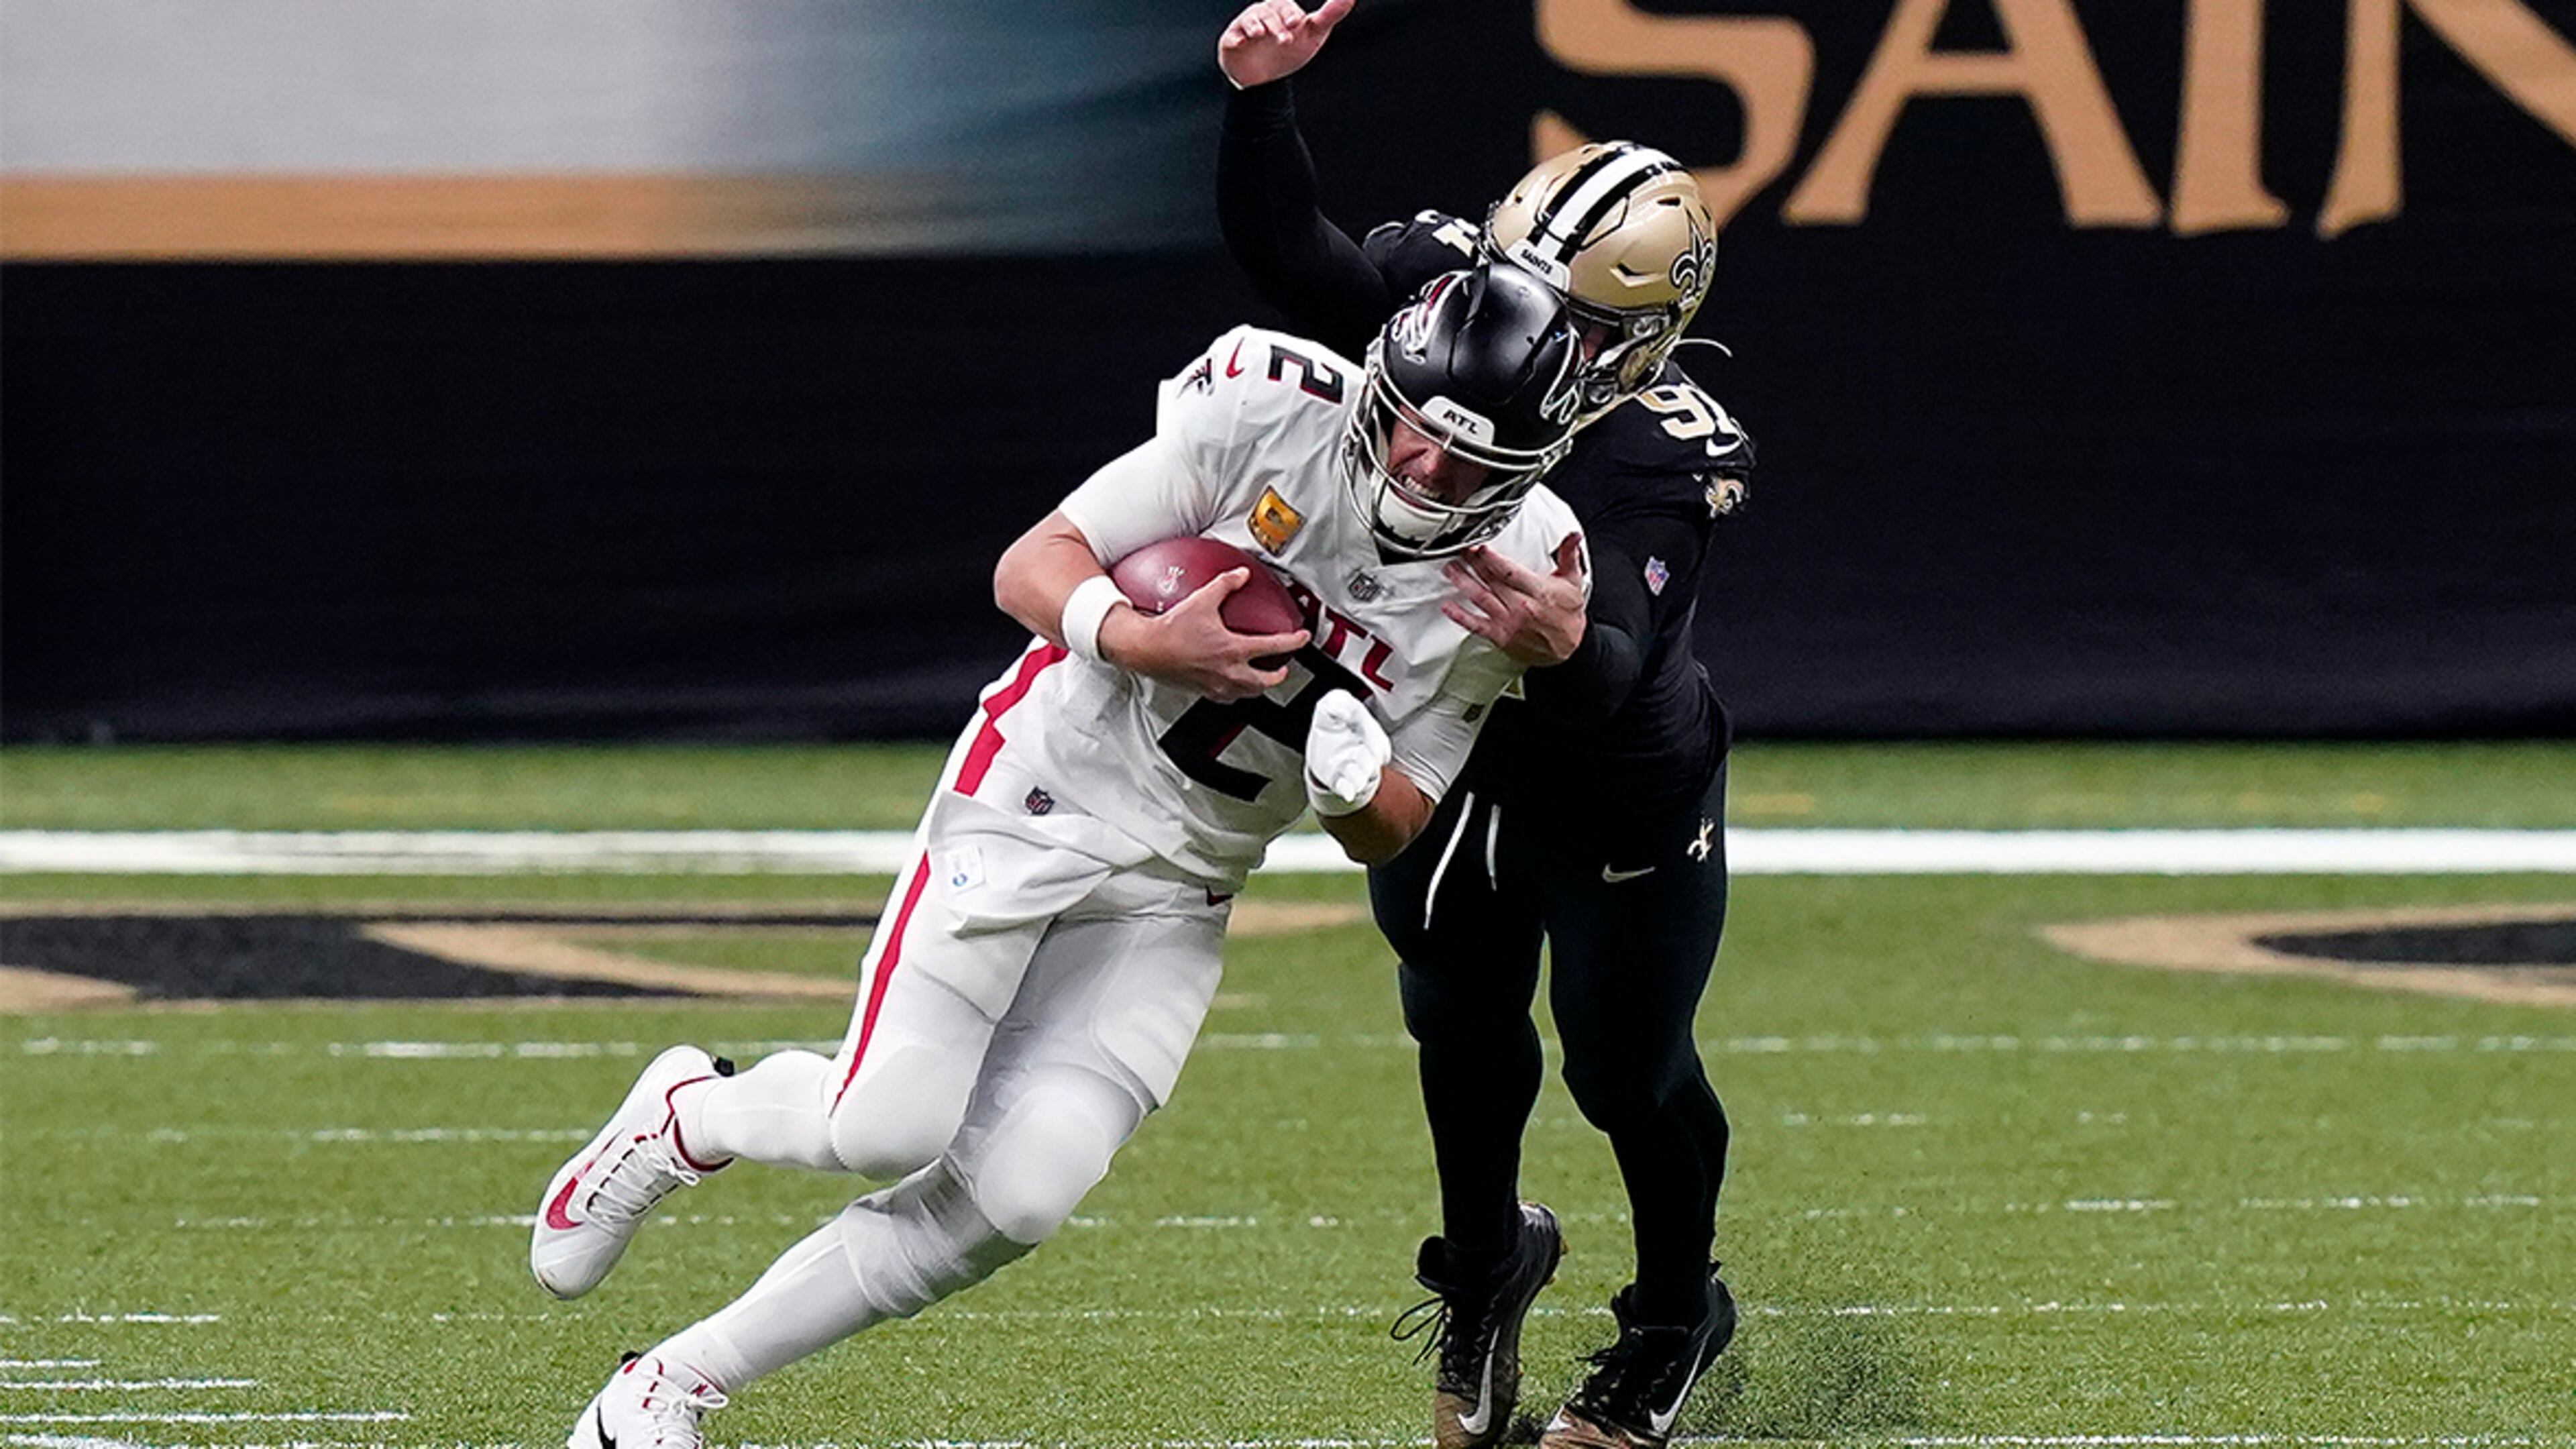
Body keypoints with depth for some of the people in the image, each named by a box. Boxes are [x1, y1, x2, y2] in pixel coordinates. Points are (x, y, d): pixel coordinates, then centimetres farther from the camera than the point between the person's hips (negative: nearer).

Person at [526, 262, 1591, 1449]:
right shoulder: (1275, 416, -16)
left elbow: (1389, 836, 4)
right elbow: (1030, 568, -11)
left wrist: (1358, 782, -20)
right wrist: (1148, 644, -31)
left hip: (1174, 893, 4)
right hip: (1043, 787, -4)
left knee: (1011, 1196, -9)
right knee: (887, 1129, -15)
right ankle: (685, 1117, 19)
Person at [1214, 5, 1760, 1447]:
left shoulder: (1657, 460, -38)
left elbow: (1617, 676, -47)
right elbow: (1290, 255, -22)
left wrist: (1570, 640, -70)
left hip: (1622, 795, -5)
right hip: (1449, 754, 5)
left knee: (1626, 1067, 11)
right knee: (1463, 1023, 21)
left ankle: (1674, 1319, 39)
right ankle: (1487, 1264, 48)